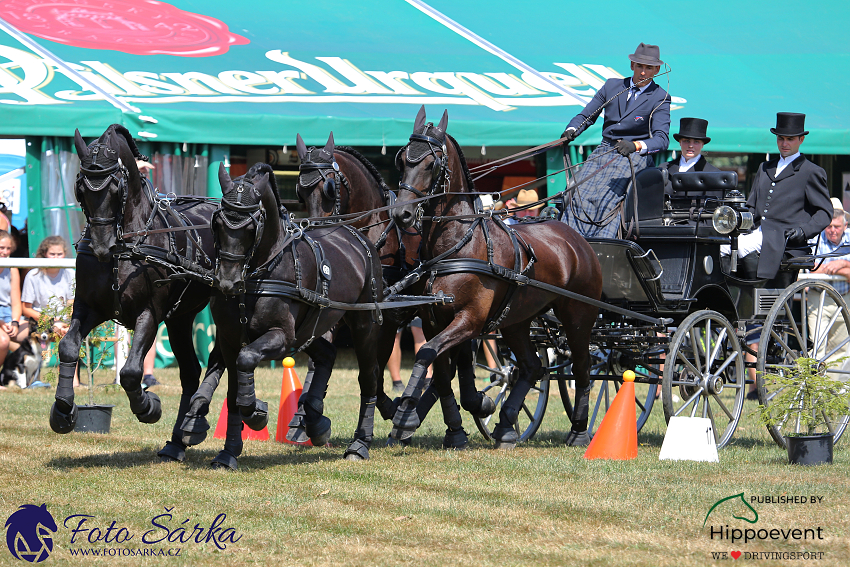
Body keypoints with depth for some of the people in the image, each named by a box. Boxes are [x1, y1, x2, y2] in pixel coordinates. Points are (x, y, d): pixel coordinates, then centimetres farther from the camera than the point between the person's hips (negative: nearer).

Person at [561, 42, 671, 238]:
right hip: (604, 152, 4)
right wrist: (571, 131, -7)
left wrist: (636, 146, -33)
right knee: (580, 194, -21)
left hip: (635, 156, -4)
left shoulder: (660, 99, -1)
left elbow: (662, 139, -13)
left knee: (608, 197, -28)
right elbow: (586, 116, 16)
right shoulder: (612, 86, 12)